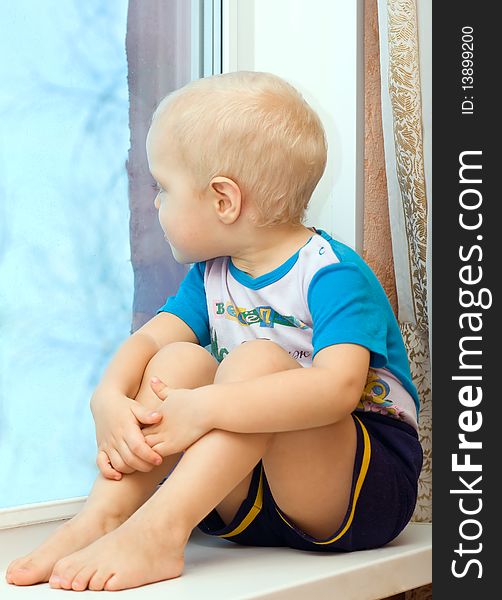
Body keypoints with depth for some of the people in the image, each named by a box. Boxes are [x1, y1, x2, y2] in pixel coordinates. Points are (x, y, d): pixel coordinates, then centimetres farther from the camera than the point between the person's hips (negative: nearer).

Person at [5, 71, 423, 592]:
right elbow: (146, 338, 1)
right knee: (179, 359, -13)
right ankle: (104, 515, -24)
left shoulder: (334, 275, -16)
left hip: (371, 489, -6)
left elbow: (338, 389, -32)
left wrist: (201, 410, -37)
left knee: (257, 359, -28)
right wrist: (109, 400, -22)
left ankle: (158, 529, -36)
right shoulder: (211, 276, 9)